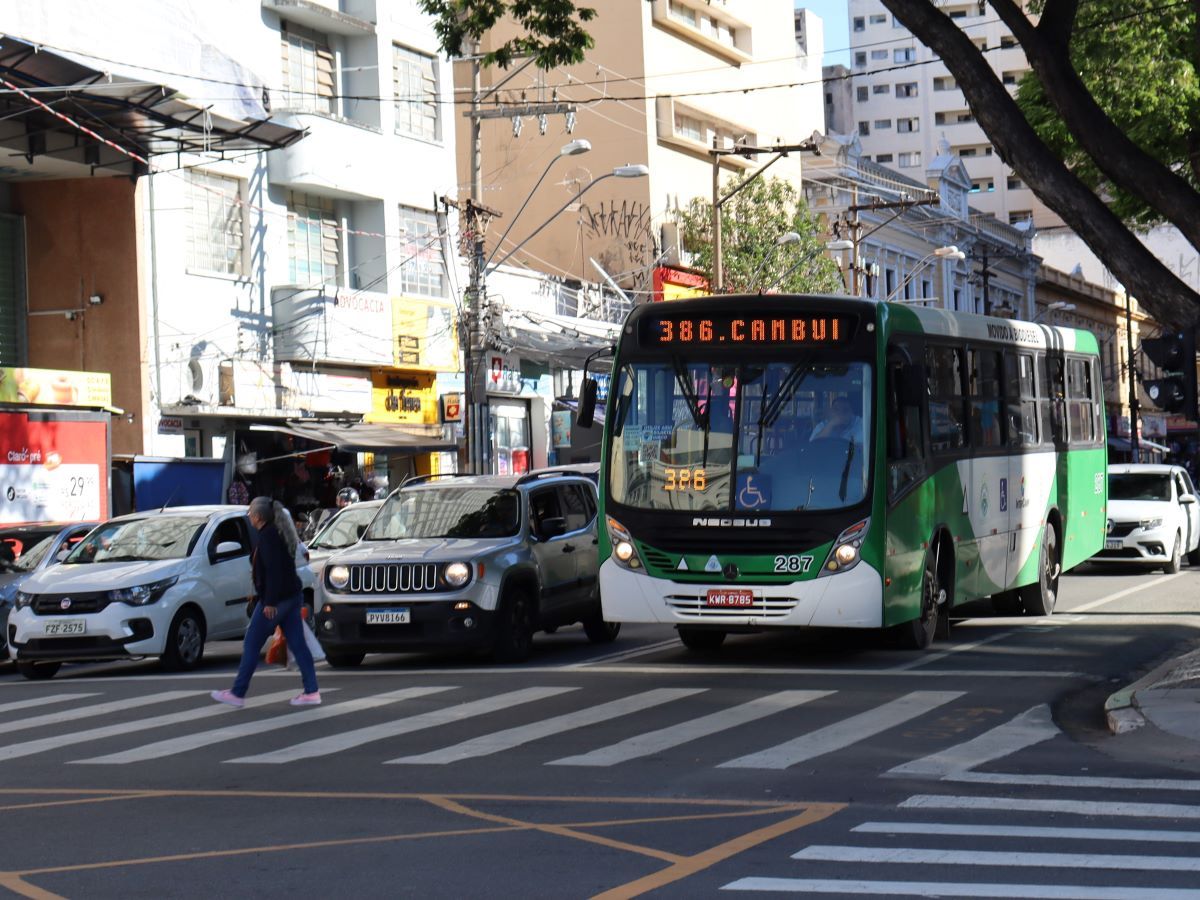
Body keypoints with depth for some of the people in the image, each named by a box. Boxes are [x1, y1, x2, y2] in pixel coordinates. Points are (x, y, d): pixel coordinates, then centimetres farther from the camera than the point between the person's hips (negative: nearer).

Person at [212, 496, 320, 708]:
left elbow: (273, 570, -21)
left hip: (275, 600, -9)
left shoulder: (267, 536, -14)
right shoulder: (279, 532, 15)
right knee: (297, 644, 7)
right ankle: (311, 692, 3)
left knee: (251, 645, 0)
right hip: (292, 596, 9)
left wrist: (269, 602, -22)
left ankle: (237, 693, 6)